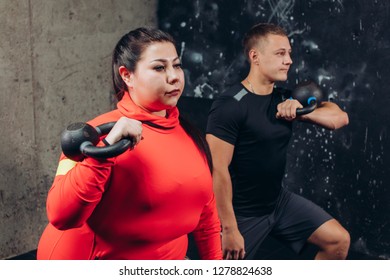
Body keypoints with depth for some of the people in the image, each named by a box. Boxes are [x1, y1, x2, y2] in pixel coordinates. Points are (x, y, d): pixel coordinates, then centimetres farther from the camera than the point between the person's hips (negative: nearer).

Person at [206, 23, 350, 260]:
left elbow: (340, 118, 2)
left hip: (278, 201, 7)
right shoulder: (230, 106, -21)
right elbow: (217, 170, -24)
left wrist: (302, 112, -18)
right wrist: (229, 229, -22)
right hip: (242, 213, -7)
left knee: (339, 240, 5)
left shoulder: (284, 99, 2)